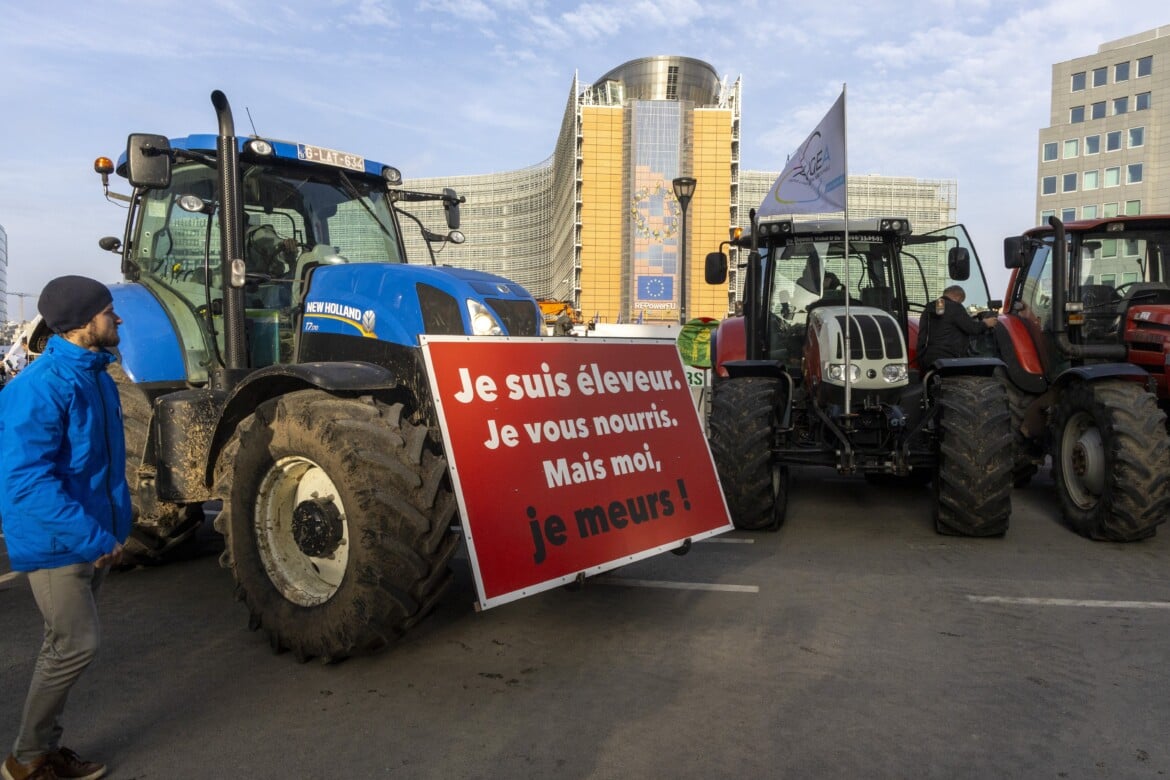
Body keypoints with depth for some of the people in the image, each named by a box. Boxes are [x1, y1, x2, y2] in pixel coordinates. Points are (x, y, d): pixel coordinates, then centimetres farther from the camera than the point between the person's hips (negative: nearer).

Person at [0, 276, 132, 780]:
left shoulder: (94, 375, 7)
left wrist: (112, 526, 13)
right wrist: (94, 537, -27)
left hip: (93, 538, 9)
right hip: (57, 542, -9)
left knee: (67, 645, 17)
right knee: (76, 646, -4)